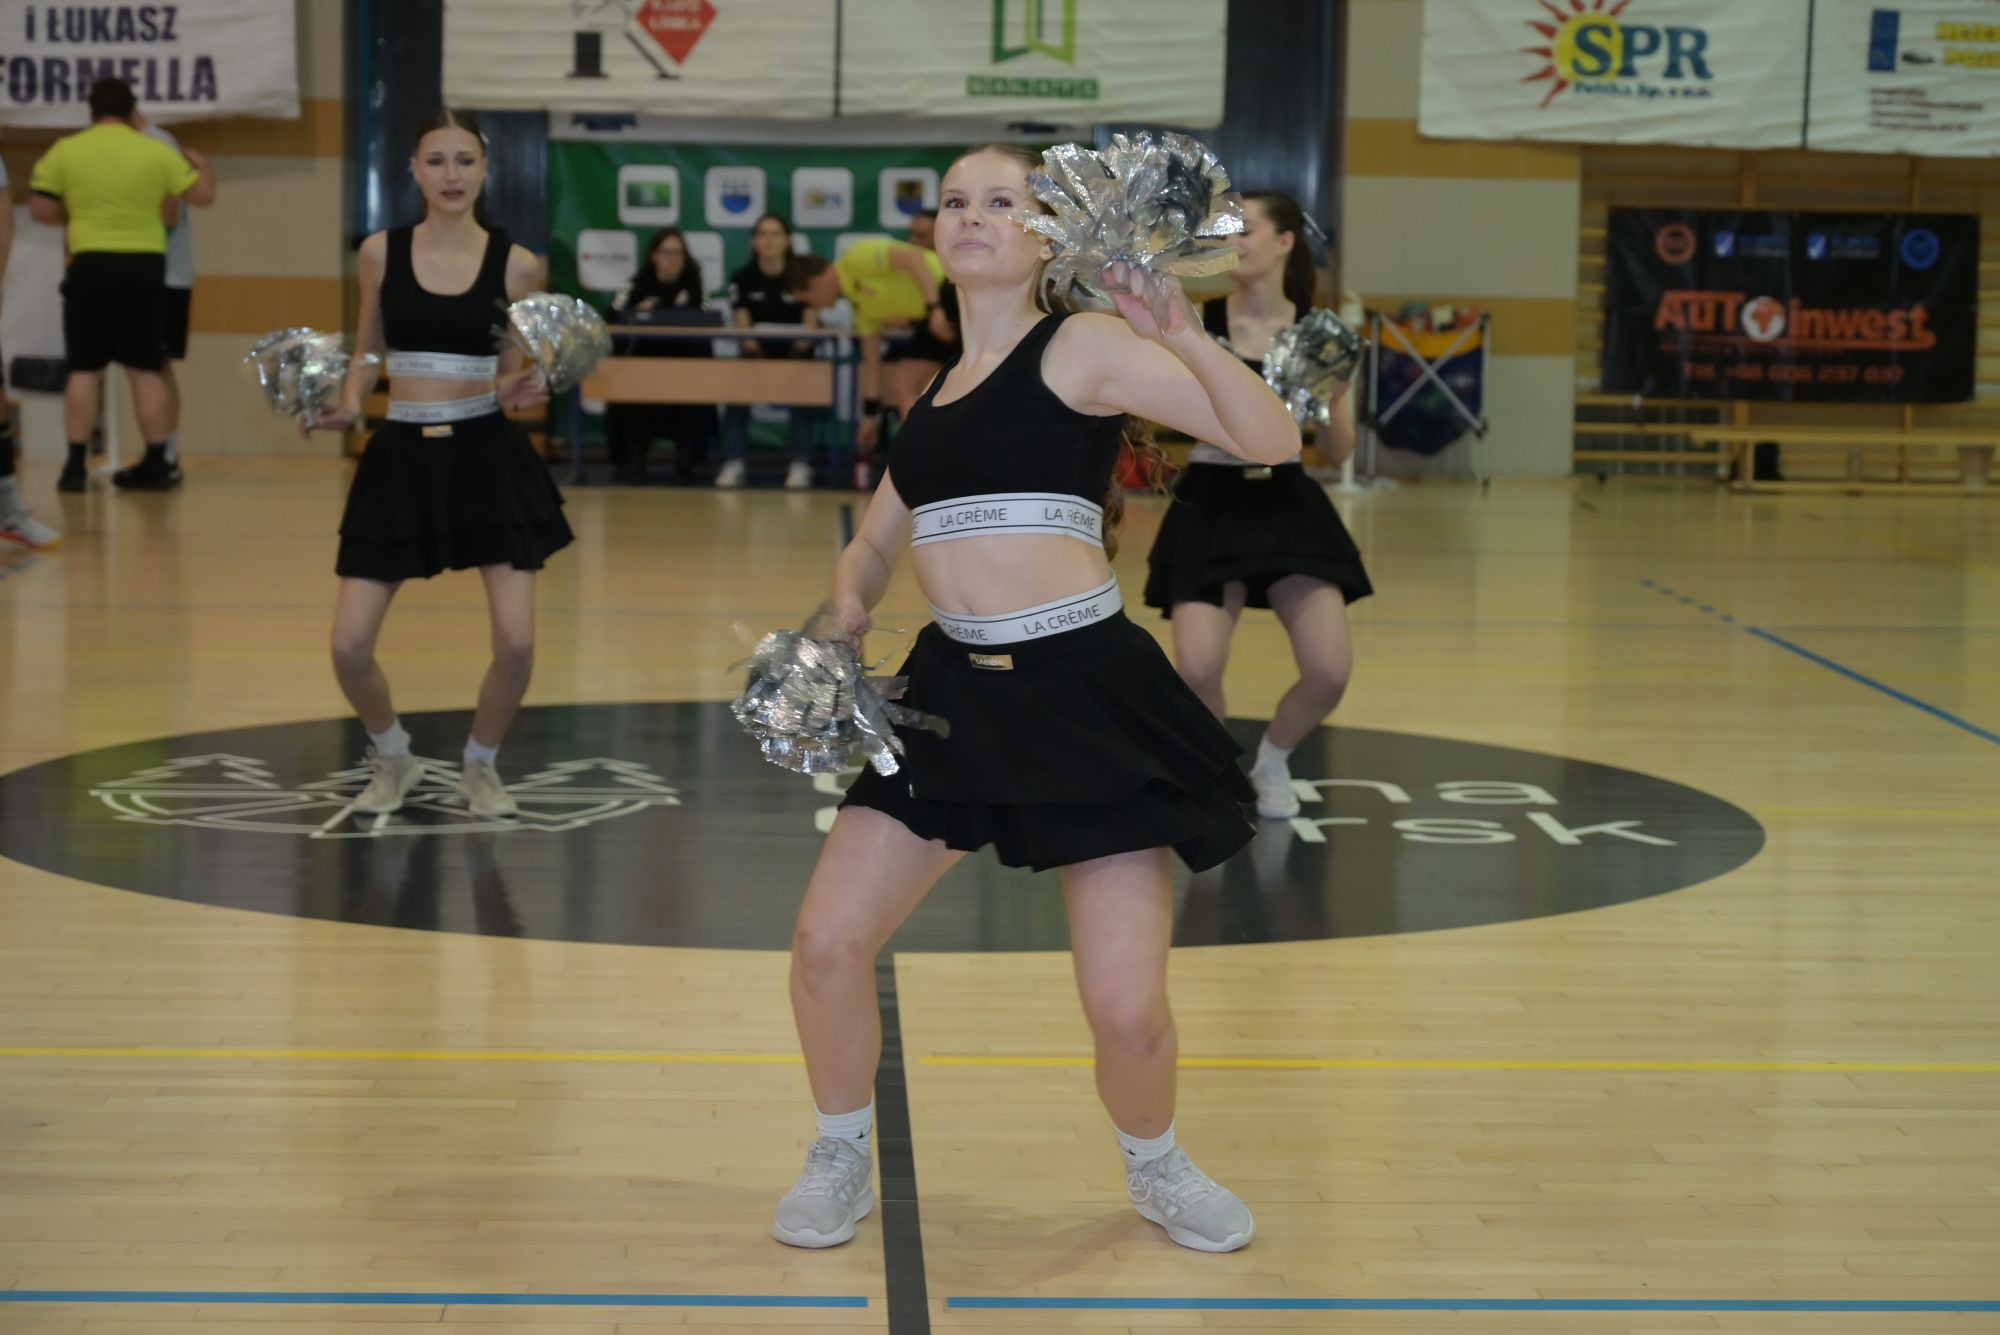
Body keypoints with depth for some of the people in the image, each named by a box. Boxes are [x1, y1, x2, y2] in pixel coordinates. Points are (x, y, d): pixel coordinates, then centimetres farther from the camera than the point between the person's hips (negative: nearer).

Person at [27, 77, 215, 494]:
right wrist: (203, 166, 26)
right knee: (147, 369, 8)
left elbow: (41, 210, 1)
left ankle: (76, 466, 3)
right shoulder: (157, 152, 0)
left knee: (84, 370, 6)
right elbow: (203, 195, 5)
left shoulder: (65, 150, -1)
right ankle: (156, 464, 8)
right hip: (146, 266, 1)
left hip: (92, 265, -1)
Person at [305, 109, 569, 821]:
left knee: (516, 644, -9)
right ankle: (393, 756, 27)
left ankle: (480, 765, 21)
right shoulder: (381, 252, 1)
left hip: (487, 454, -1)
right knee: (349, 646, -4)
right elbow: (368, 353, 13)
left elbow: (511, 377, 7)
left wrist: (521, 390, -16)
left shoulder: (516, 264, -2)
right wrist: (345, 407, -5)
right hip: (400, 455, 1)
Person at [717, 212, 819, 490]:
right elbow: (743, 325, -6)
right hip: (757, 351, 1)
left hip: (794, 352, -1)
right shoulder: (742, 278, -4)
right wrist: (750, 343, -26)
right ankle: (734, 463, -24)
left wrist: (801, 346, -29)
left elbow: (810, 325, -10)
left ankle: (801, 465, -27)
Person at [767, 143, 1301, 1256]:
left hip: (1085, 691, -5)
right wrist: (848, 606, 8)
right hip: (954, 690, 6)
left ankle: (1157, 1169, 27)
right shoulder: (934, 386, 14)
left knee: (1127, 1007, -5)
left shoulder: (1082, 347, -4)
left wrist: (1179, 333, -24)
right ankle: (843, 1161, 24)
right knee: (827, 941, -2)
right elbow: (874, 545, 27)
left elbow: (1273, 441, -13)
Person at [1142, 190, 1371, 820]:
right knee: (1197, 670, -18)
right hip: (1210, 506, -1)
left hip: (1288, 505, 1)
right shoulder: (1198, 322, -4)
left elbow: (1337, 452, 1)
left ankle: (1271, 759, 24)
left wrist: (1333, 392, -16)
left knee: (1329, 673, -10)